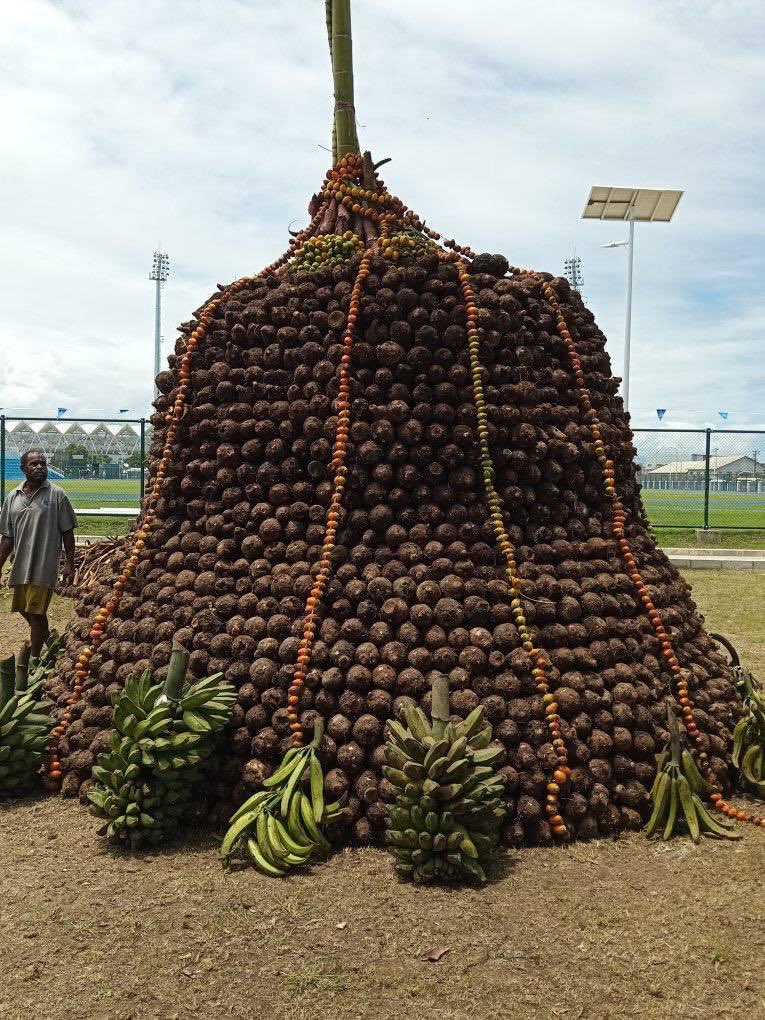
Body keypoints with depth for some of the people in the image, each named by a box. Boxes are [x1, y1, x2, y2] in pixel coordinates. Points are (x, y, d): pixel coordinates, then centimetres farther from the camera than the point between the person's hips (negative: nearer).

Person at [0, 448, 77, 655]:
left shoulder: (57, 495, -4)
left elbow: (67, 532, -3)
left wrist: (69, 564, -6)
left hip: (44, 566, -5)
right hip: (20, 566, 5)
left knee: (36, 612, -2)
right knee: (24, 609, 16)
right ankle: (47, 640, 40)